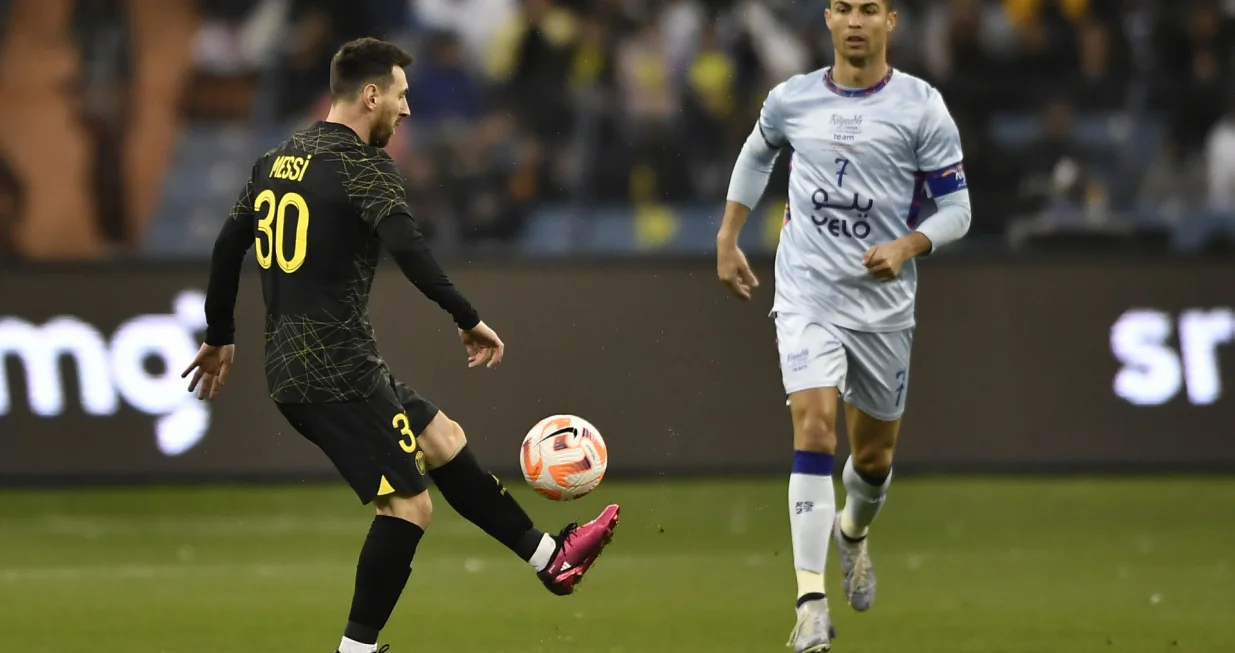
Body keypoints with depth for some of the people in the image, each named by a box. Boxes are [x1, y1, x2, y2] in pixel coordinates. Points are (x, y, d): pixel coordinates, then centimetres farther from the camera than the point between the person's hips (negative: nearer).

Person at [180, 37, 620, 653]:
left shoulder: (276, 161, 14)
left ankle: (549, 558, 25)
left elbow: (227, 248, 20)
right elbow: (408, 250, -26)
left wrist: (219, 338, 30)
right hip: (338, 369, -10)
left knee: (443, 439, 18)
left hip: (292, 368, 10)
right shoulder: (363, 165, -12)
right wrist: (468, 320, -21)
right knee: (408, 505, -6)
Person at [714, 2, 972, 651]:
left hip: (884, 301, 0)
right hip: (807, 294, 0)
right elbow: (755, 154, 23)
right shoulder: (791, 99, 1)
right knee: (814, 428, -20)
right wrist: (727, 241, 18)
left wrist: (907, 247, -21)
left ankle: (852, 532, 50)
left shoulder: (921, 107, -6)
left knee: (874, 453, 14)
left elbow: (956, 207, -4)